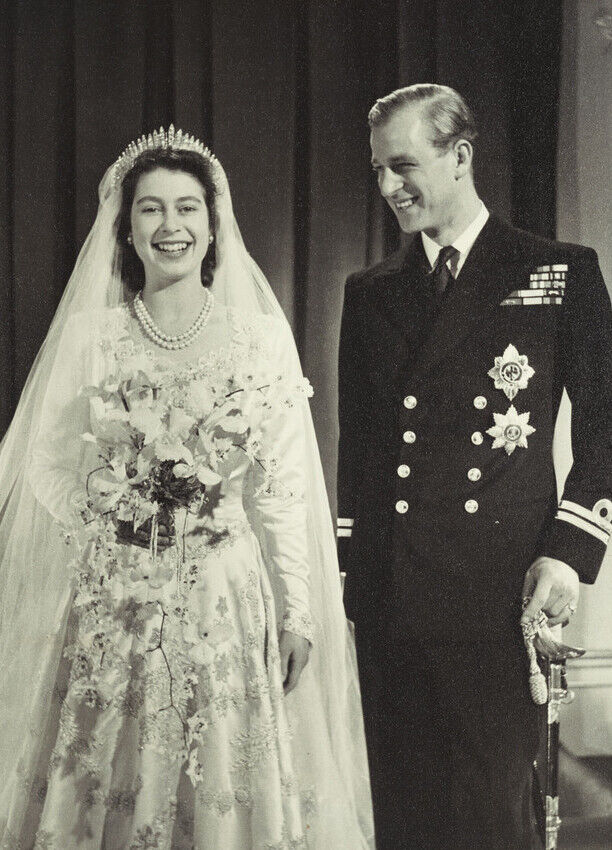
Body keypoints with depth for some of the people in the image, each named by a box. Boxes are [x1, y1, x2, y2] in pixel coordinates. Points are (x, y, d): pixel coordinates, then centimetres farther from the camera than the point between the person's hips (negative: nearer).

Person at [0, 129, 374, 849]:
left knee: (224, 783, 5)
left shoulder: (259, 333, 2)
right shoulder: (91, 332, 3)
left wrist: (298, 611, -1)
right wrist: (110, 493, -9)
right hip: (112, 596, 1)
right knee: (105, 784, 6)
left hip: (227, 594, 0)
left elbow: (283, 483, 1)